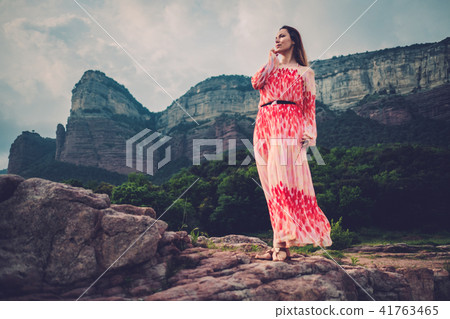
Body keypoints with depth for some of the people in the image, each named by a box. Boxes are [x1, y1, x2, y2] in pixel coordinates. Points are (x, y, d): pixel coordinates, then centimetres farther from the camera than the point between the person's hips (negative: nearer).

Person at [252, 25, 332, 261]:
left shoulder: (305, 72, 15)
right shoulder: (270, 68, 27)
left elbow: (310, 105, 7)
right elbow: (255, 83, 6)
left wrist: (308, 134, -5)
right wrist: (271, 61, 11)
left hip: (288, 126, -5)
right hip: (263, 126, 5)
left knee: (282, 180, -17)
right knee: (271, 184, -2)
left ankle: (281, 243, -17)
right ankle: (280, 245, 0)